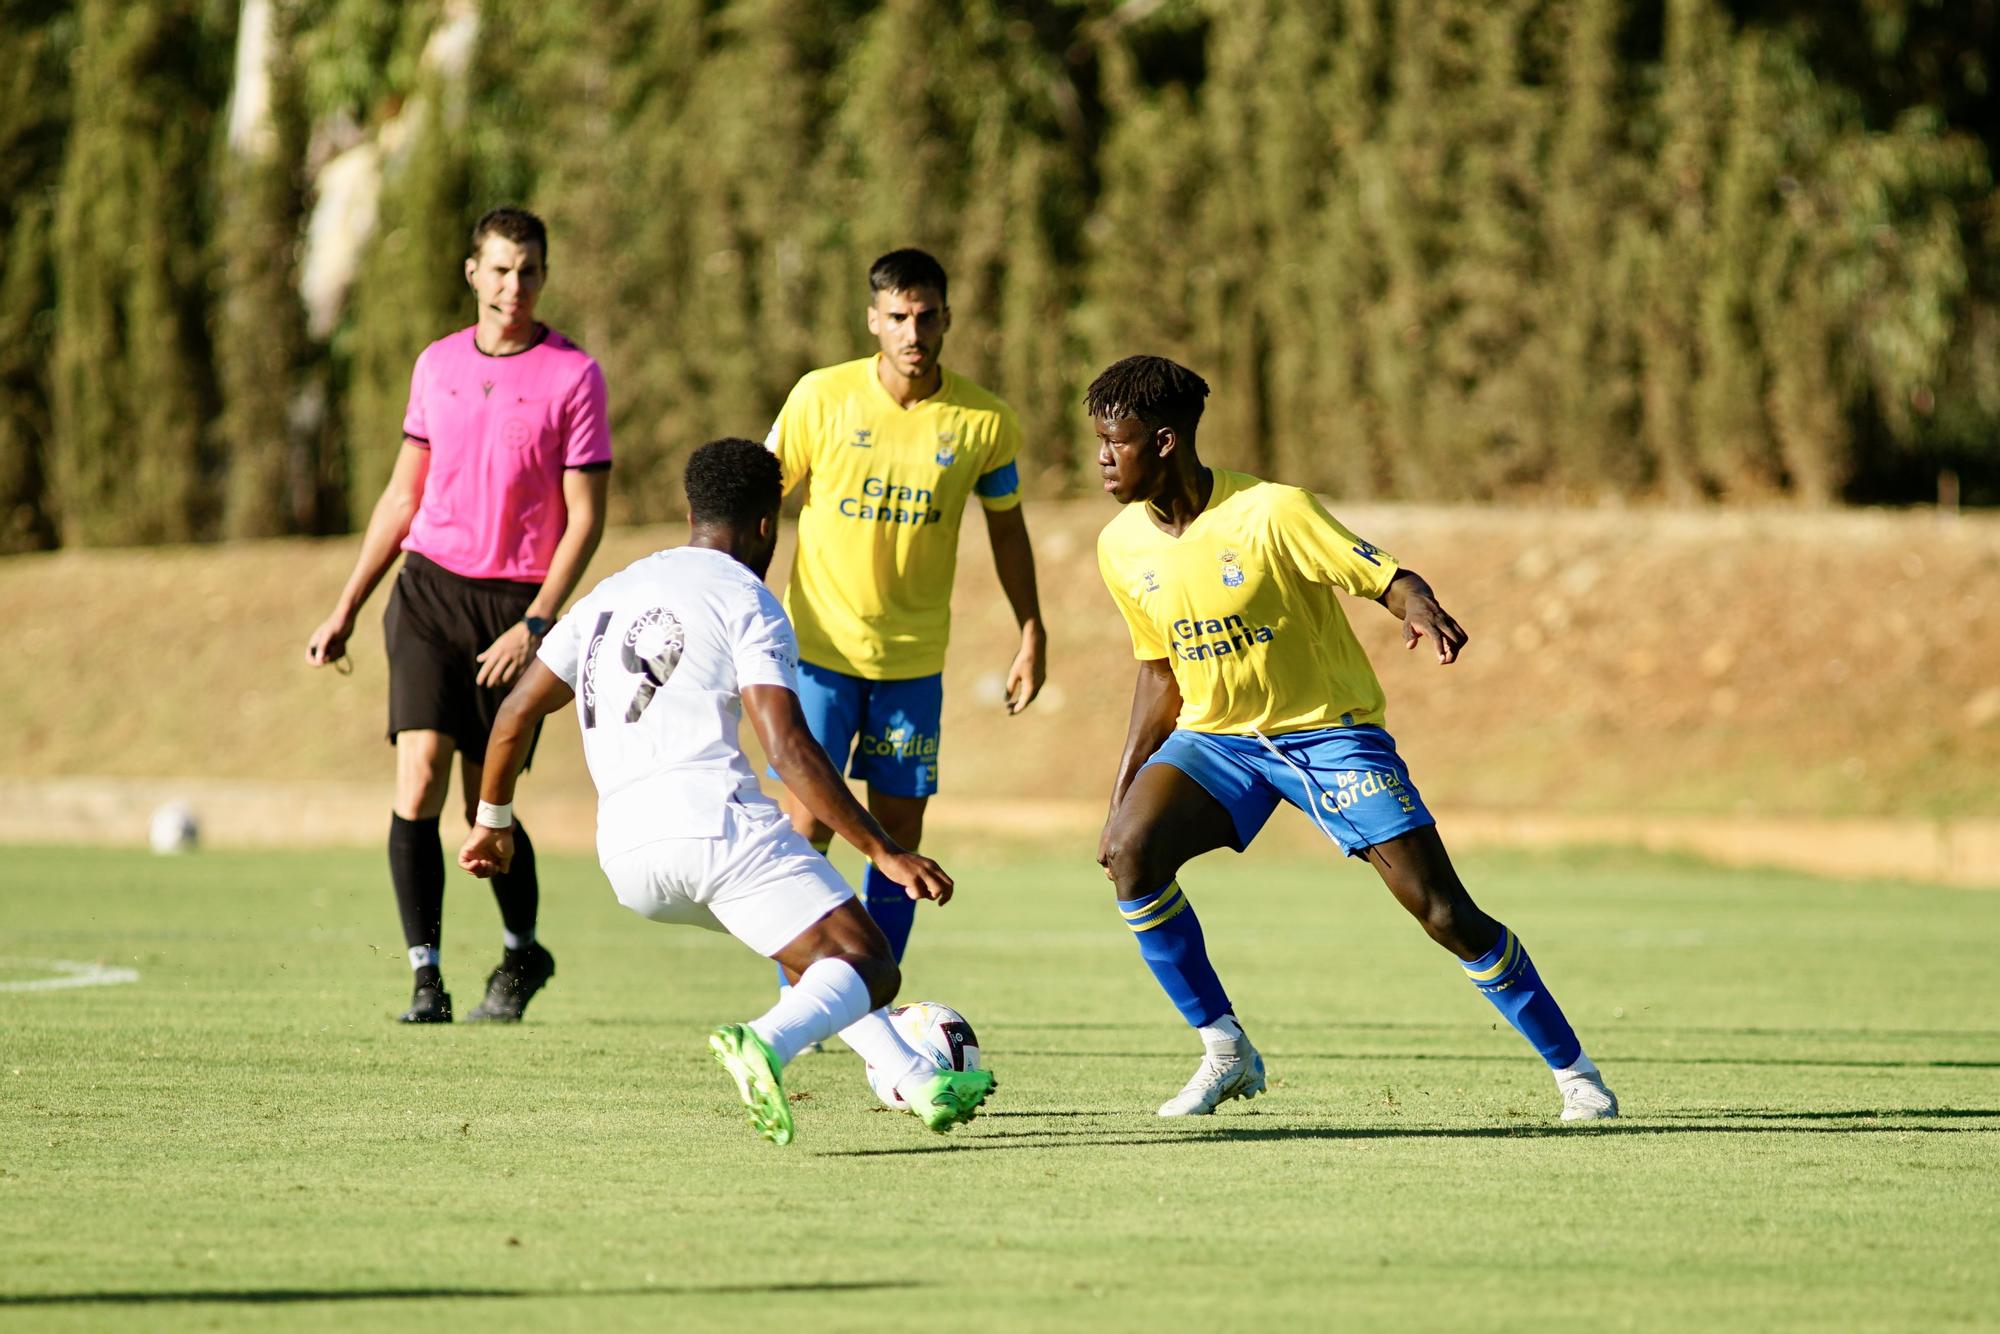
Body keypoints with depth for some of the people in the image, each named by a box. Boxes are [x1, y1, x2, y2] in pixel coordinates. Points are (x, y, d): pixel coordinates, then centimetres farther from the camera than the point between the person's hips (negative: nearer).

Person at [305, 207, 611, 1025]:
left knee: (486, 802, 2)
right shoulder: (436, 365, 10)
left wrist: (534, 625, -14)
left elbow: (585, 518, -5)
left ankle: (522, 955, 28)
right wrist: (345, 610, 16)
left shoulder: (574, 376, -3)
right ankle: (424, 976, -9)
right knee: (420, 773, -13)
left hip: (515, 603, -3)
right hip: (430, 586, 3)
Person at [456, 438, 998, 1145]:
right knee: (869, 969, -8)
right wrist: (885, 853, -12)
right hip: (714, 819, -7)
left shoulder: (612, 593, 22)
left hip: (625, 852, 7)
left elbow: (516, 710, 24)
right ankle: (766, 1043, -38)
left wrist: (493, 821, 39)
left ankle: (919, 1082, 22)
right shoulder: (748, 604, 0)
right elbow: (789, 748, -12)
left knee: (811, 945, 30)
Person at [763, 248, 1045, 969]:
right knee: (807, 821, -9)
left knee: (900, 830, 3)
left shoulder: (985, 421, -4)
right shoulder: (822, 397, -9)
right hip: (819, 647, -2)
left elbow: (1006, 526, 10)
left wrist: (1031, 634, 11)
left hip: (914, 657, 2)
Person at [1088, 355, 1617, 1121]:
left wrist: (1422, 612, -41)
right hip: (1217, 738, 4)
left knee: (1444, 911, -11)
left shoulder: (1271, 514, -19)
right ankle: (1224, 1051, -9)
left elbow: (1390, 580, -17)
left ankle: (1572, 1070, 5)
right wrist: (1122, 795, 7)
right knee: (1131, 852, -23)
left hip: (1328, 732, -4)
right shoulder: (1122, 547, -2)